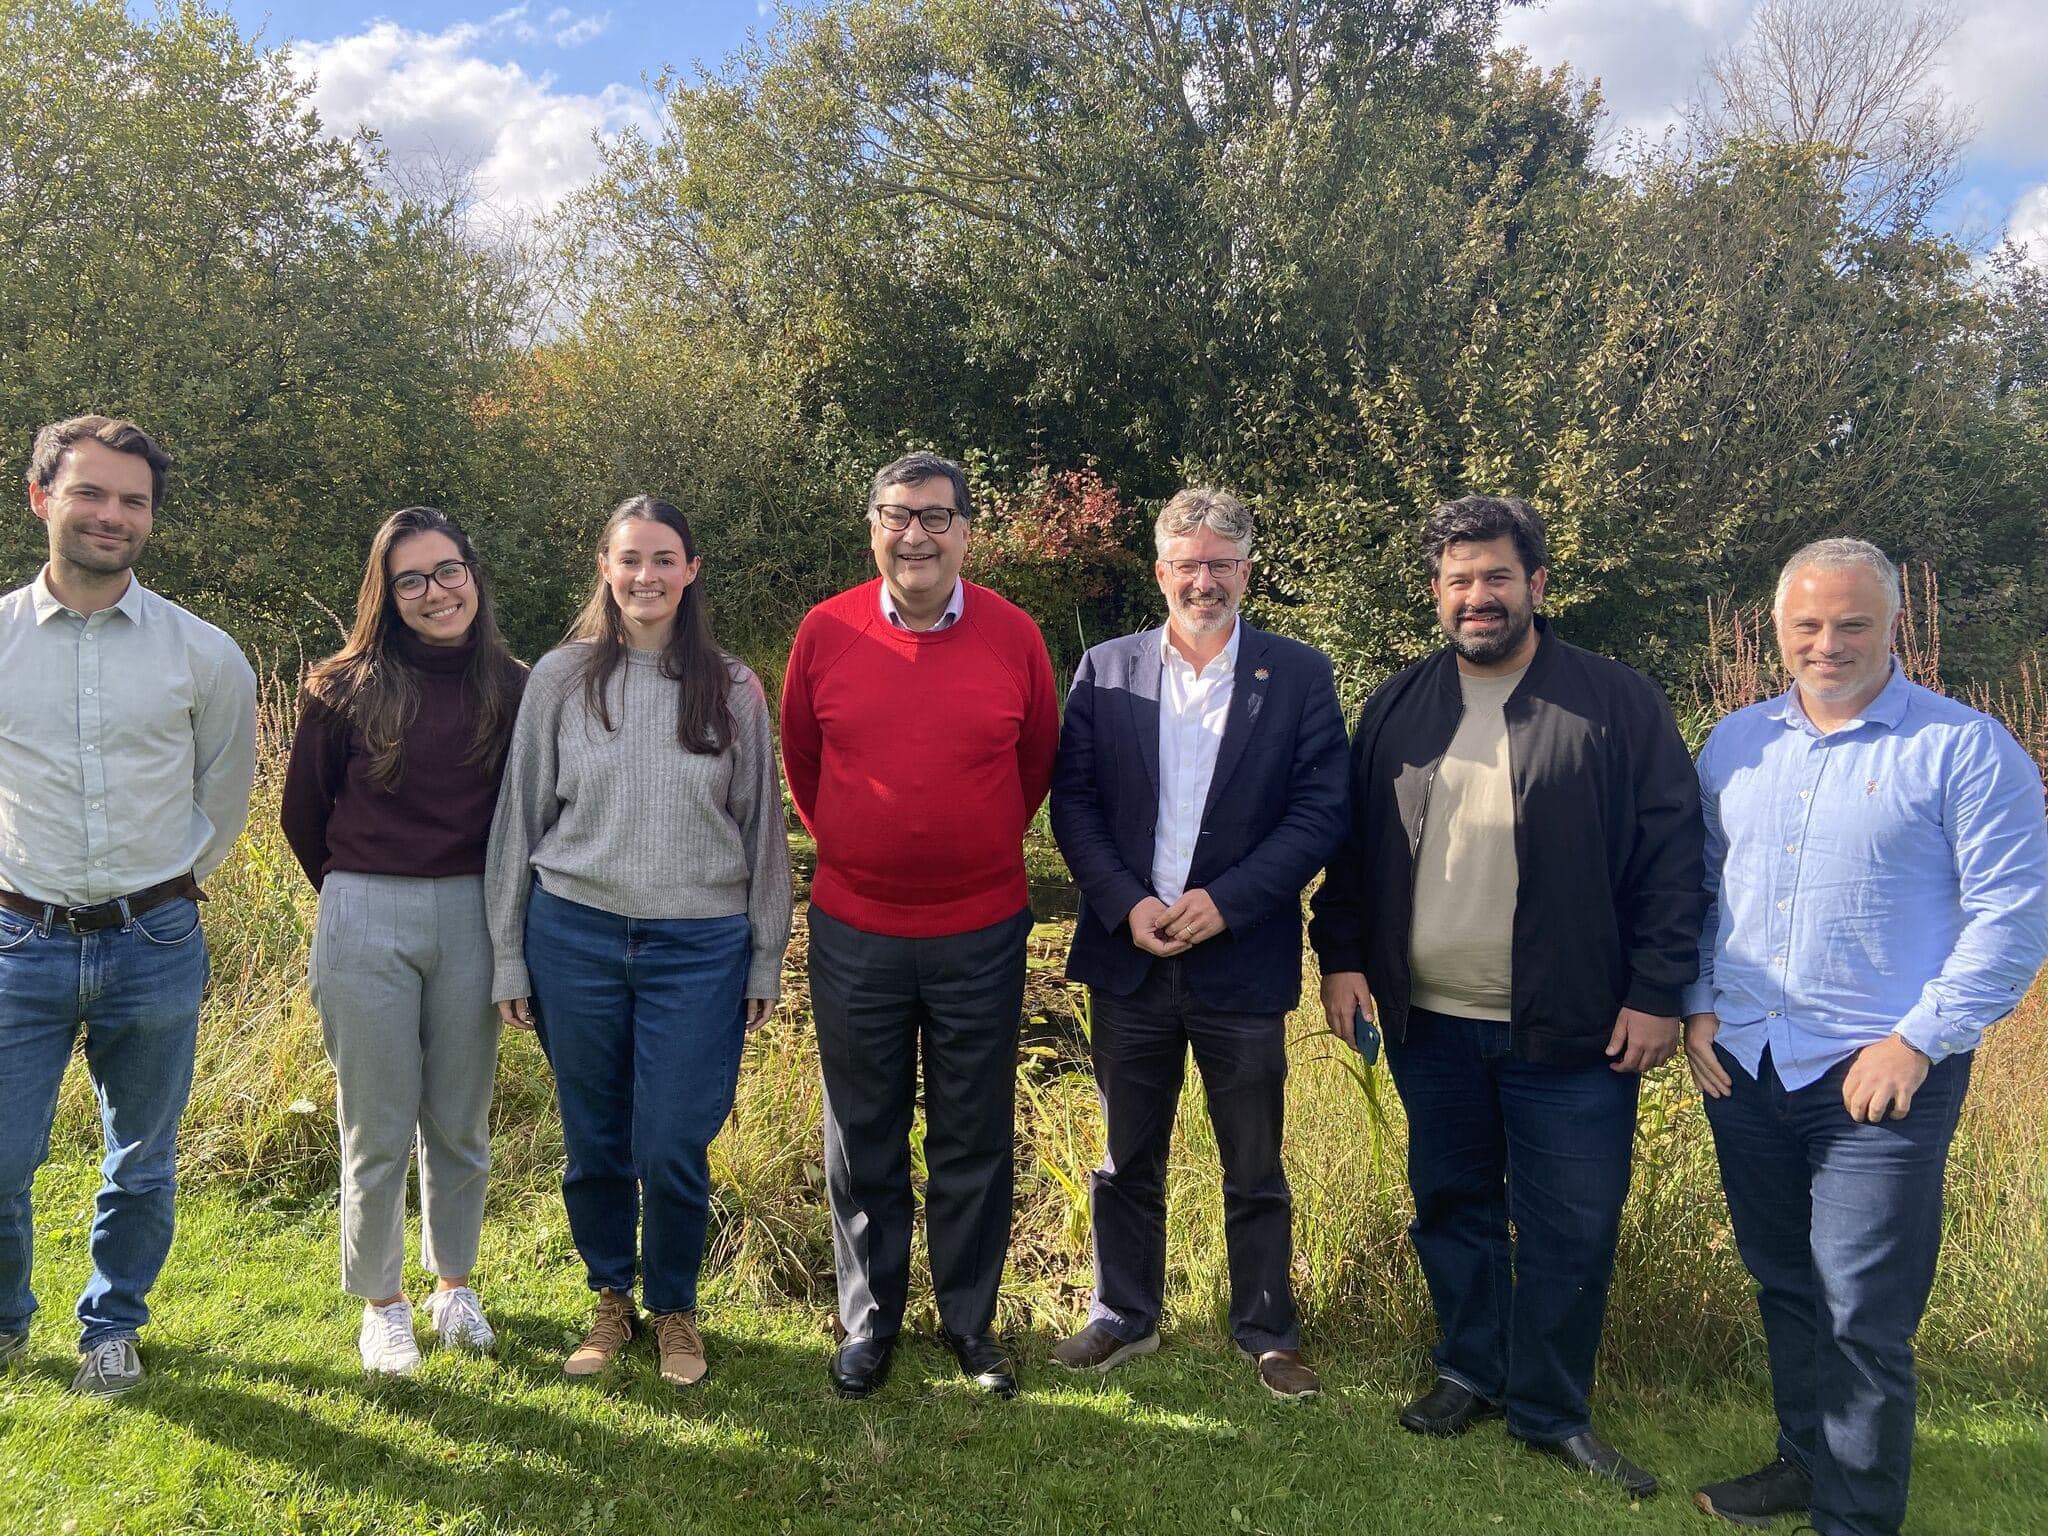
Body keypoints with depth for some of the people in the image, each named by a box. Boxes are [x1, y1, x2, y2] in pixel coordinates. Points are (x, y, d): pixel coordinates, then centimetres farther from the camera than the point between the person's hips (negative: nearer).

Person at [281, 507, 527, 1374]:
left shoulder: (512, 690, 0)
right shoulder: (347, 689, -4)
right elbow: (302, 813, 7)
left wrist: (495, 903, 9)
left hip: (470, 918, 2)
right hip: (366, 920, -1)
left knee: (458, 1123, 13)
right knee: (378, 1129, 7)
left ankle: (455, 1284, 33)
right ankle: (381, 1304, 26)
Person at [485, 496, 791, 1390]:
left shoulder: (733, 690, 1)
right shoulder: (560, 678, 2)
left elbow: (762, 828, 6)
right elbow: (519, 818, 6)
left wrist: (765, 962, 6)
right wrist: (509, 957, 6)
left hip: (699, 945, -1)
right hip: (575, 936, 1)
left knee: (672, 1148, 0)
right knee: (594, 1142, 12)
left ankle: (674, 1309, 26)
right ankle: (611, 1299, 35)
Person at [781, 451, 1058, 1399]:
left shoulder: (1014, 636, -5)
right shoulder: (825, 633, -5)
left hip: (981, 934, 0)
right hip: (854, 935, 1)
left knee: (974, 1140, 12)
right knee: (863, 1141, 13)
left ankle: (969, 1319, 30)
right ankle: (869, 1320, 31)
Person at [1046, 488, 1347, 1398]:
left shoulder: (1299, 676, -1)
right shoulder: (1105, 671, 3)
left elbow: (1320, 812, -6)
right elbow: (1073, 802, 0)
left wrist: (1225, 901, -16)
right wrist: (1127, 905, -12)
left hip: (1242, 963, -1)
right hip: (1128, 956, 2)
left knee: (1255, 1170, 11)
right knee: (1127, 1158, 16)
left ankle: (1268, 1334, 28)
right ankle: (1124, 1318, 33)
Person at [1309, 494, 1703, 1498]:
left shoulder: (1618, 704, -4)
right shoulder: (1397, 708, 7)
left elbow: (1672, 854, -6)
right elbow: (1351, 844, 10)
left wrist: (1656, 993, -9)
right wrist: (1341, 956, 4)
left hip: (1571, 1030, -3)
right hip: (1428, 1022, 3)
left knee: (1570, 1229, 6)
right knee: (1452, 1208, 16)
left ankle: (1549, 1409, 26)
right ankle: (1472, 1371, 35)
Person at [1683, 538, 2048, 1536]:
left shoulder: (1965, 749, -7)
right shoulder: (1733, 744, 9)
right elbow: (1697, 886, 15)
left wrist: (1917, 1042, -14)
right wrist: (1697, 1005, 5)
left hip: (1880, 1079, -5)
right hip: (1742, 1067, 5)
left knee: (1863, 1317, -1)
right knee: (1784, 1287, 18)